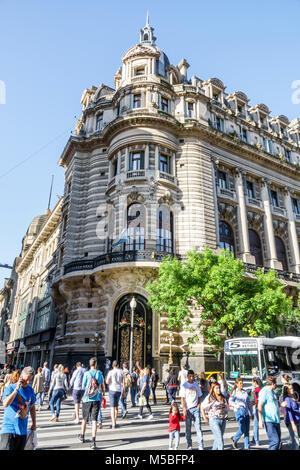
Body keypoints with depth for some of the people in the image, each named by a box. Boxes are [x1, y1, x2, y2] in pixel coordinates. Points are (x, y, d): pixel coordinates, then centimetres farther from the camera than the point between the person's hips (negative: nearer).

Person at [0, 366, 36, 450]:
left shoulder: (30, 390, 5)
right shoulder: (10, 388, -8)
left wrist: (34, 423, 14)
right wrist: (17, 389, -24)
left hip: (23, 430, 5)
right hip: (9, 428, -5)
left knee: (20, 448, 9)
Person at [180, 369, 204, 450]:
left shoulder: (196, 384, 7)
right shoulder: (184, 386, -4)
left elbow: (199, 396, 16)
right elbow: (182, 398, -5)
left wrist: (199, 404, -1)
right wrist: (184, 409, -12)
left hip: (196, 408, 2)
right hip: (188, 409, -2)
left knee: (198, 427, -1)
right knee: (188, 428, 7)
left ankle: (200, 446, 5)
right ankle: (189, 446, 19)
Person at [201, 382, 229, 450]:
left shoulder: (223, 398, 10)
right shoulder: (209, 397, -5)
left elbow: (227, 408, 21)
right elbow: (202, 407, 0)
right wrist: (204, 417, -1)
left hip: (223, 420, 5)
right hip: (214, 420, -5)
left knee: (218, 438, 14)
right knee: (220, 438, -11)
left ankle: (214, 448, 30)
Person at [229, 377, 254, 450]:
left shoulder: (245, 392, 14)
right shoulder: (235, 392, -1)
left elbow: (249, 403, 19)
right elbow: (230, 401, -15)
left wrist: (252, 413, 18)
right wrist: (236, 406, -32)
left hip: (246, 412, 5)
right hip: (239, 412, -5)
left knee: (247, 430, 4)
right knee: (242, 429, -10)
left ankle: (247, 446, 15)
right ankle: (234, 439, 14)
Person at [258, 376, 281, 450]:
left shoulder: (273, 392, 18)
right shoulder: (264, 391, -11)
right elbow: (259, 406, -16)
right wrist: (260, 420, -21)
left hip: (276, 420, 9)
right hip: (269, 420, -9)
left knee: (278, 440, 11)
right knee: (275, 440, -15)